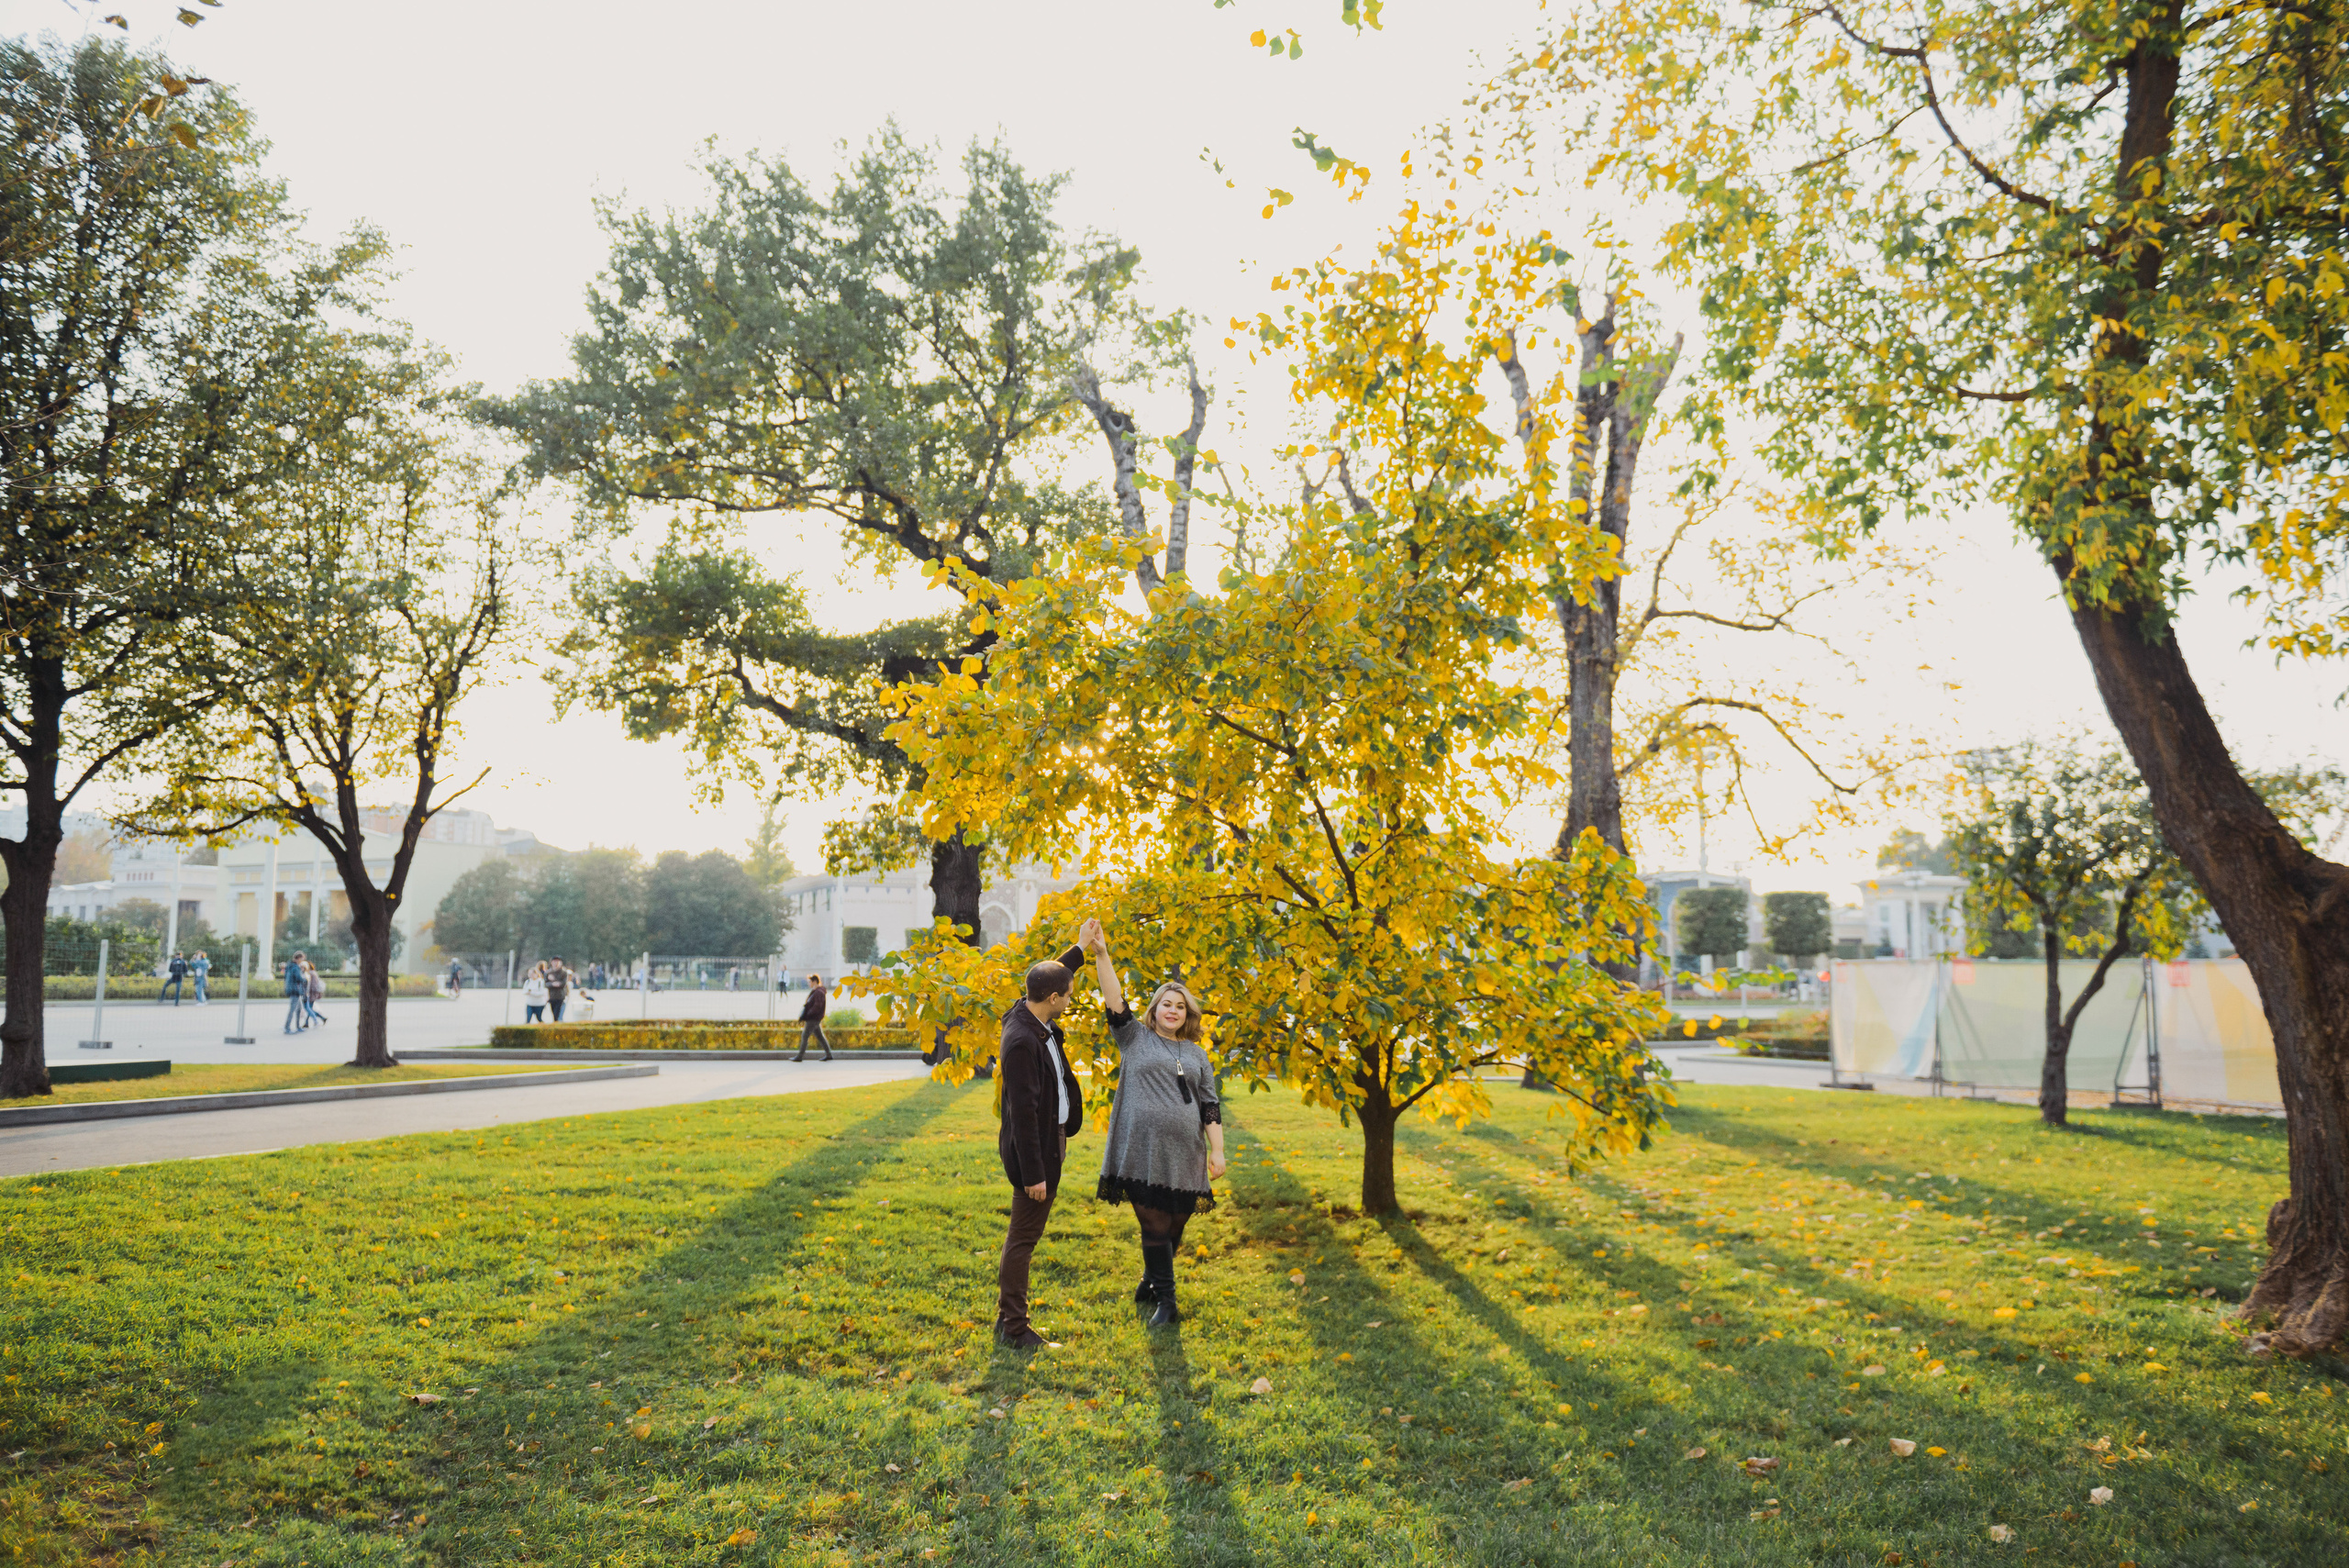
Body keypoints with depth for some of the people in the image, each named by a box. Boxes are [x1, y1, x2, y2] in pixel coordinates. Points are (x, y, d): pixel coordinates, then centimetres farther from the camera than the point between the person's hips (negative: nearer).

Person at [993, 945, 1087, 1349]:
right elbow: (1022, 1113, -26)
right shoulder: (1021, 1042, -27)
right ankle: (1012, 1329, 13)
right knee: (1023, 1237, 2)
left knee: (1024, 1233, 18)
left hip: (1051, 1138, 10)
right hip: (1033, 1149, -10)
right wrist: (1033, 1173, -23)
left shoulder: (1032, 1015, 0)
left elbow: (1050, 975, 25)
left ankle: (1009, 1318, 29)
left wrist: (1082, 949, 23)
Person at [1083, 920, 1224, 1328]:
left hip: (1184, 1155, 3)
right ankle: (1166, 1302, 5)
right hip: (1143, 1152, -3)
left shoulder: (1197, 1054, 15)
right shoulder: (1135, 1038, 8)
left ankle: (1150, 1281, 32)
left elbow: (1211, 1107, 13)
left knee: (1175, 1225, 8)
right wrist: (1101, 954, -15)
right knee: (1154, 1225, -3)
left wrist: (1217, 1151, 5)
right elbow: (1114, 1000, -4)